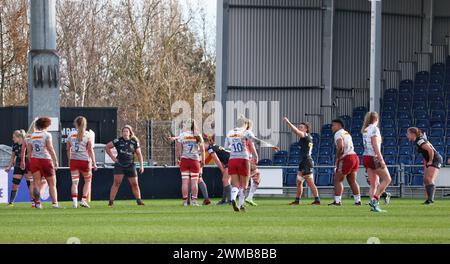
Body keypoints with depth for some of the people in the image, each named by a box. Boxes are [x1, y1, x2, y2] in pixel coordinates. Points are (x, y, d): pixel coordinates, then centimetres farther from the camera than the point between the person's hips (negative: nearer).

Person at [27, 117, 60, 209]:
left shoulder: (32, 136, 11)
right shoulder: (47, 135, -3)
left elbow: (29, 151, 11)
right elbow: (50, 149, -11)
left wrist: (31, 163, 17)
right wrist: (55, 161, -10)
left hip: (34, 160, 4)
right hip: (45, 160, -4)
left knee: (37, 183, 1)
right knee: (52, 183, 6)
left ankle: (37, 202, -19)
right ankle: (54, 203, 2)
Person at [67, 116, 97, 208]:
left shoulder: (71, 134, 4)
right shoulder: (88, 135, -4)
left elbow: (68, 149, 9)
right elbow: (90, 150, -7)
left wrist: (69, 161, 19)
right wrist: (94, 163, -3)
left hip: (73, 160, 2)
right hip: (85, 160, -2)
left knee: (74, 182, 4)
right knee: (88, 180, 16)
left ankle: (74, 201, -9)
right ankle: (83, 200, 5)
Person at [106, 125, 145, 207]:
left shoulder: (134, 142, 2)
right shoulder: (118, 141, -2)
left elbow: (139, 154, 7)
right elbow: (107, 147, 6)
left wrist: (141, 165, 1)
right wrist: (112, 157, 1)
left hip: (130, 166, 2)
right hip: (119, 165, -2)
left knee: (134, 184, 4)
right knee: (116, 183, -10)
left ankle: (139, 200, 16)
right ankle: (111, 202, -10)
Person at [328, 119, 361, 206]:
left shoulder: (338, 134, -7)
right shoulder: (347, 133, 23)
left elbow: (340, 146, -23)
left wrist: (337, 158, -10)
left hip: (346, 158, -9)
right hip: (354, 156, 9)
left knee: (338, 180, -3)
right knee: (352, 181, 15)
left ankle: (337, 201, -7)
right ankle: (358, 200, 15)